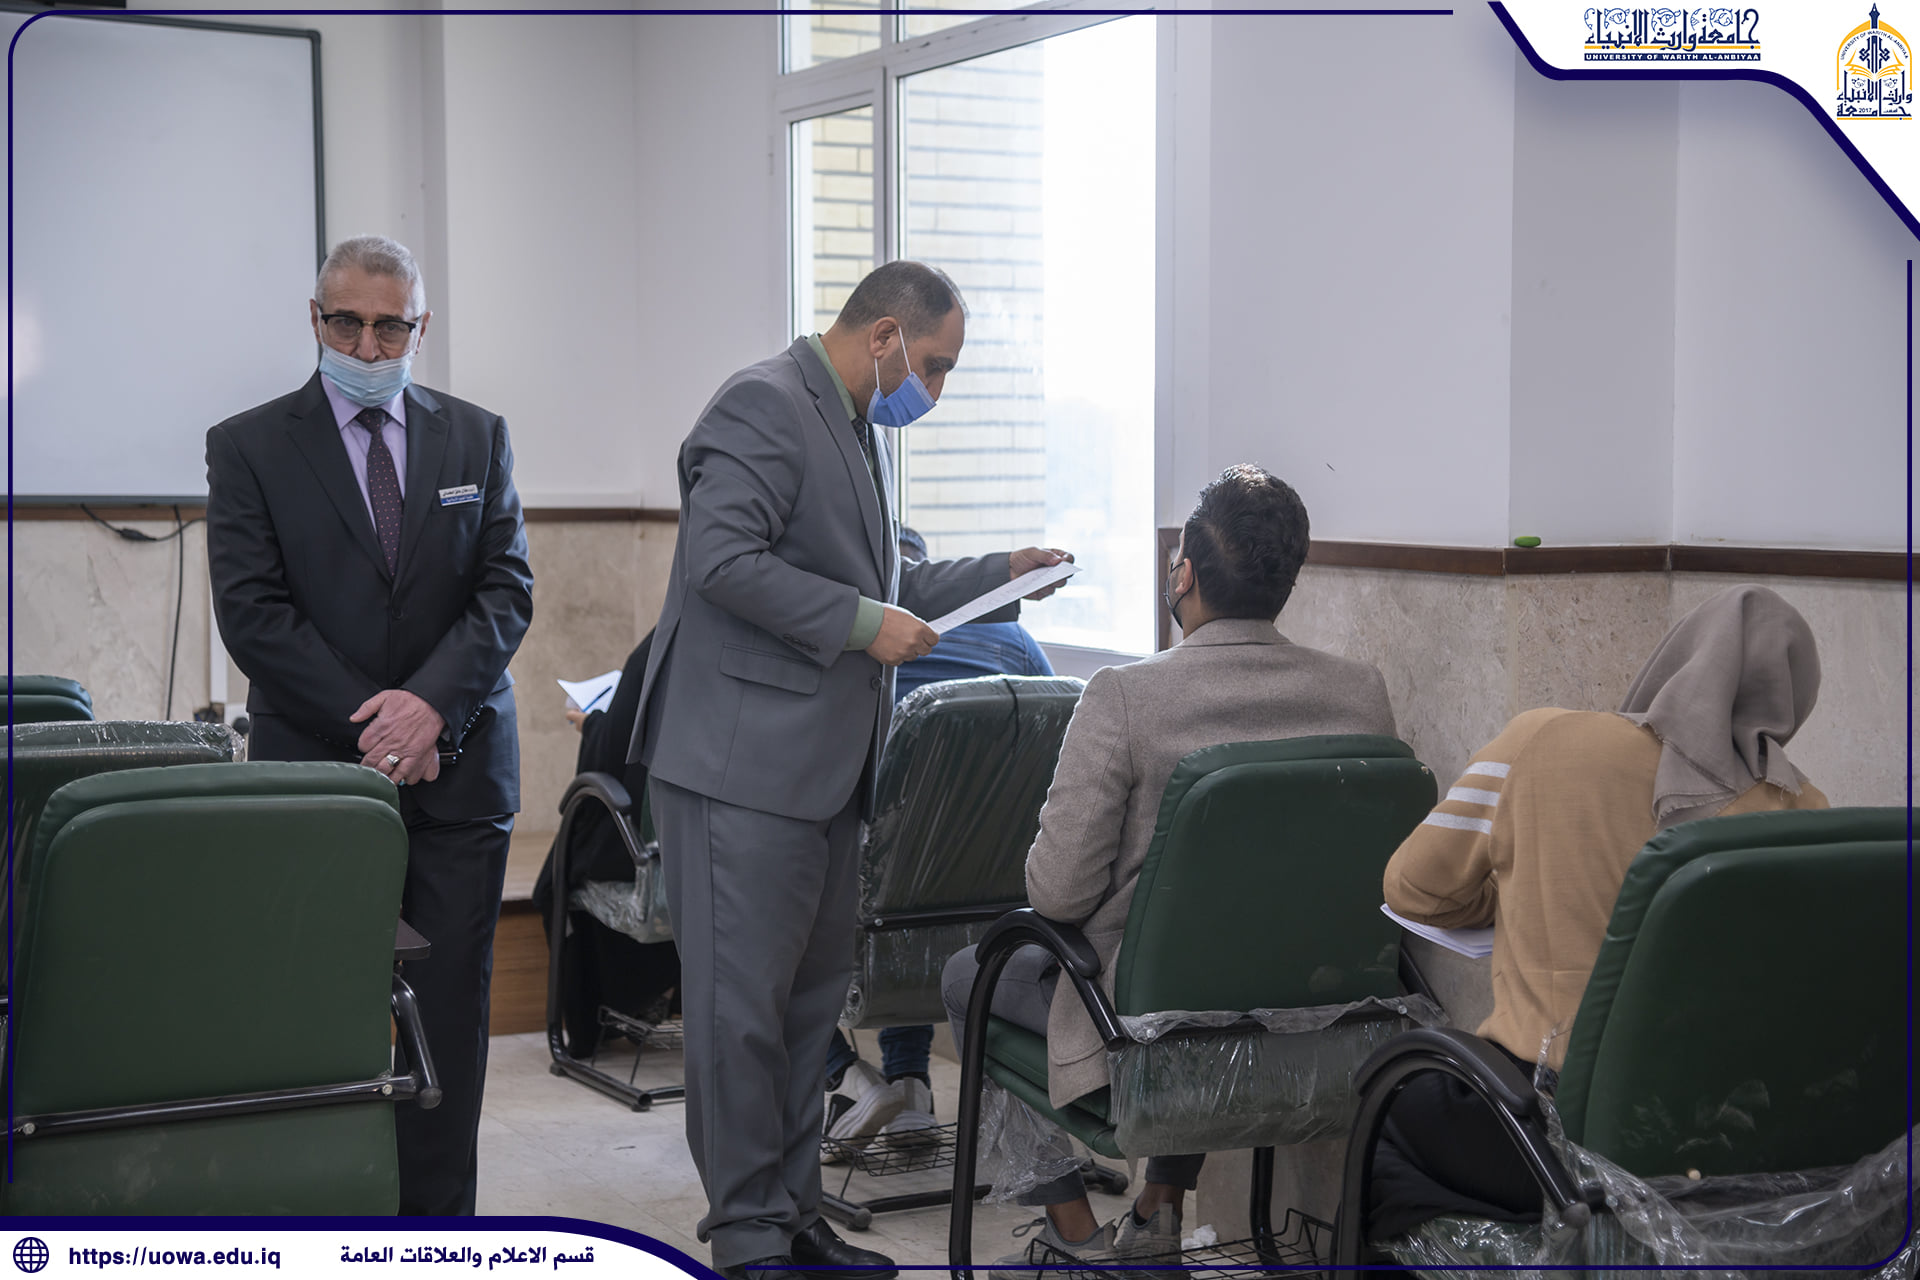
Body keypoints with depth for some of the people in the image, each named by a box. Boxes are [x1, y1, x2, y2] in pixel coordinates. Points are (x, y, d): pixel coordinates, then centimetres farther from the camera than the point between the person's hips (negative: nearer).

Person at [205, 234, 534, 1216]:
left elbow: (508, 590, 3)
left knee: (449, 1014, 3)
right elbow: (252, 615, -5)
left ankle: (433, 1226, 11)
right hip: (316, 769, -2)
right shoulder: (248, 446, 3)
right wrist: (371, 724, -12)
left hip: (458, 768, 2)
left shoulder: (477, 438, 11)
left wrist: (430, 703, -13)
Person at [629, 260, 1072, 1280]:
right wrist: (862, 623, -20)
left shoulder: (860, 427, 19)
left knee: (810, 1000, 14)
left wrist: (999, 575, 17)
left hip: (826, 768, 10)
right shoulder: (763, 406, -12)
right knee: (742, 1002, -3)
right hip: (743, 763, -10)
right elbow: (724, 559, -23)